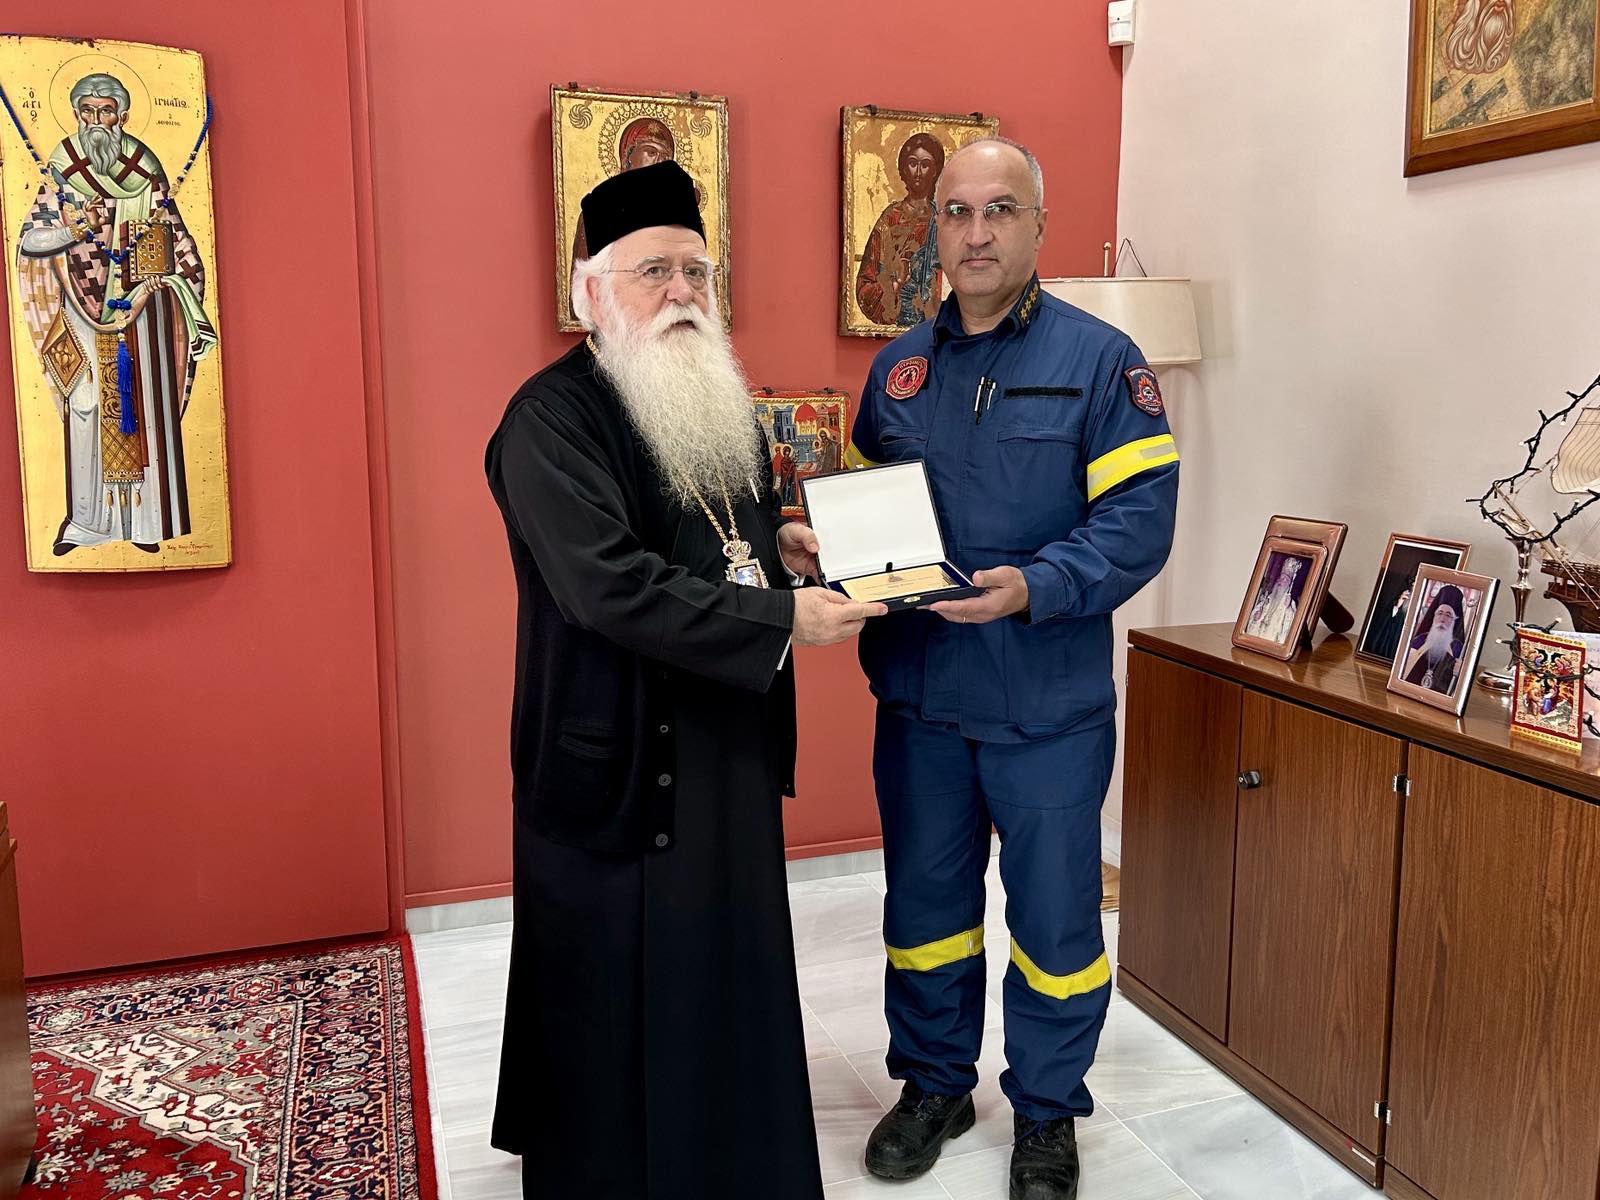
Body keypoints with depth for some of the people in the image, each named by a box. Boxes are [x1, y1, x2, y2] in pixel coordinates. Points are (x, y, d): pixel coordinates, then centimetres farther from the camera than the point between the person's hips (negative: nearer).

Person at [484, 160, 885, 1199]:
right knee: (621, 1008, 6)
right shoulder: (552, 419, -16)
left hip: (731, 751, 8)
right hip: (618, 763, -8)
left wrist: (777, 543, 3)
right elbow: (610, 585, -27)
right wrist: (783, 621, -25)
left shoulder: (724, 403, 11)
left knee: (734, 978, 19)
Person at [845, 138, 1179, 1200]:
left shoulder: (1100, 359, -5)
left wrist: (1036, 586, -26)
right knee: (925, 898, 17)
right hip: (918, 691, 4)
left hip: (1048, 701, -4)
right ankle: (935, 1083, 39)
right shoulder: (898, 369, 9)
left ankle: (1048, 1112, 33)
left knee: (1054, 913, 10)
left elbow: (1142, 517, -12)